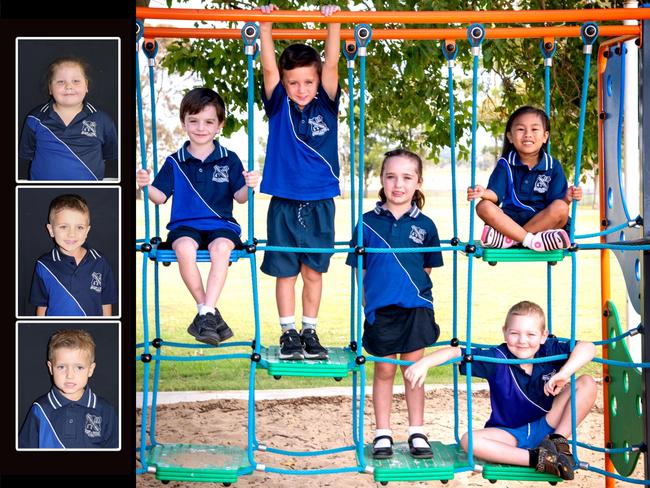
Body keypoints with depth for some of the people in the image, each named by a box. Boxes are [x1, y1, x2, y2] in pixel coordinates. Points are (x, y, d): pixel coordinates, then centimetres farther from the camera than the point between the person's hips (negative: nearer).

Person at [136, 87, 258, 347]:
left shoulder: (229, 160, 6)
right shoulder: (174, 162, 9)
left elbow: (239, 197, 1)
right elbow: (160, 196, 5)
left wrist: (248, 186, -21)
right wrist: (147, 185, -16)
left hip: (221, 223, 0)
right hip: (184, 224, 1)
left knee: (221, 247, -35)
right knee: (184, 248, -34)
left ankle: (206, 314, -32)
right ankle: (209, 313, -20)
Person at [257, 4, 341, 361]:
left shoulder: (326, 105, 2)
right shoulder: (279, 106, 1)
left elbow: (331, 66, -8)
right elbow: (269, 68, -9)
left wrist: (333, 24, -14)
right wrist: (265, 26, -16)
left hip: (319, 204, 1)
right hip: (284, 202, 0)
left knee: (313, 271, 9)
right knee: (285, 272, 6)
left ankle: (310, 331, 20)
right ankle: (288, 332, 17)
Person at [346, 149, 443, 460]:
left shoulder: (425, 225, 0)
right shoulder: (369, 222, -1)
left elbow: (427, 268, 9)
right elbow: (359, 270, 4)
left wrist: (411, 290, 0)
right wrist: (366, 302, 0)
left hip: (415, 309, 0)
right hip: (379, 310, 0)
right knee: (383, 371, 9)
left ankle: (417, 432, 19)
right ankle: (382, 434, 19)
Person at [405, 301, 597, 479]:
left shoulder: (550, 350, -11)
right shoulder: (497, 358, -11)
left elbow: (587, 347, -23)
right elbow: (456, 352, -16)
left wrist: (564, 373, -38)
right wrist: (424, 362, -32)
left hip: (547, 426, 0)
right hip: (510, 433, 0)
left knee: (587, 383, -17)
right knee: (469, 441, -30)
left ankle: (558, 441, -13)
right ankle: (536, 459, -34)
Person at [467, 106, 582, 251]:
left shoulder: (553, 167, 1)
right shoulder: (506, 164, 4)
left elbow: (557, 202, -5)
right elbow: (496, 193, -7)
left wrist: (567, 198, -29)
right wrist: (484, 193, -30)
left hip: (542, 221, -1)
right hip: (510, 219, 1)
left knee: (561, 208, -31)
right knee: (483, 207, -25)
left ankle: (508, 238, -31)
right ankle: (531, 240, -34)